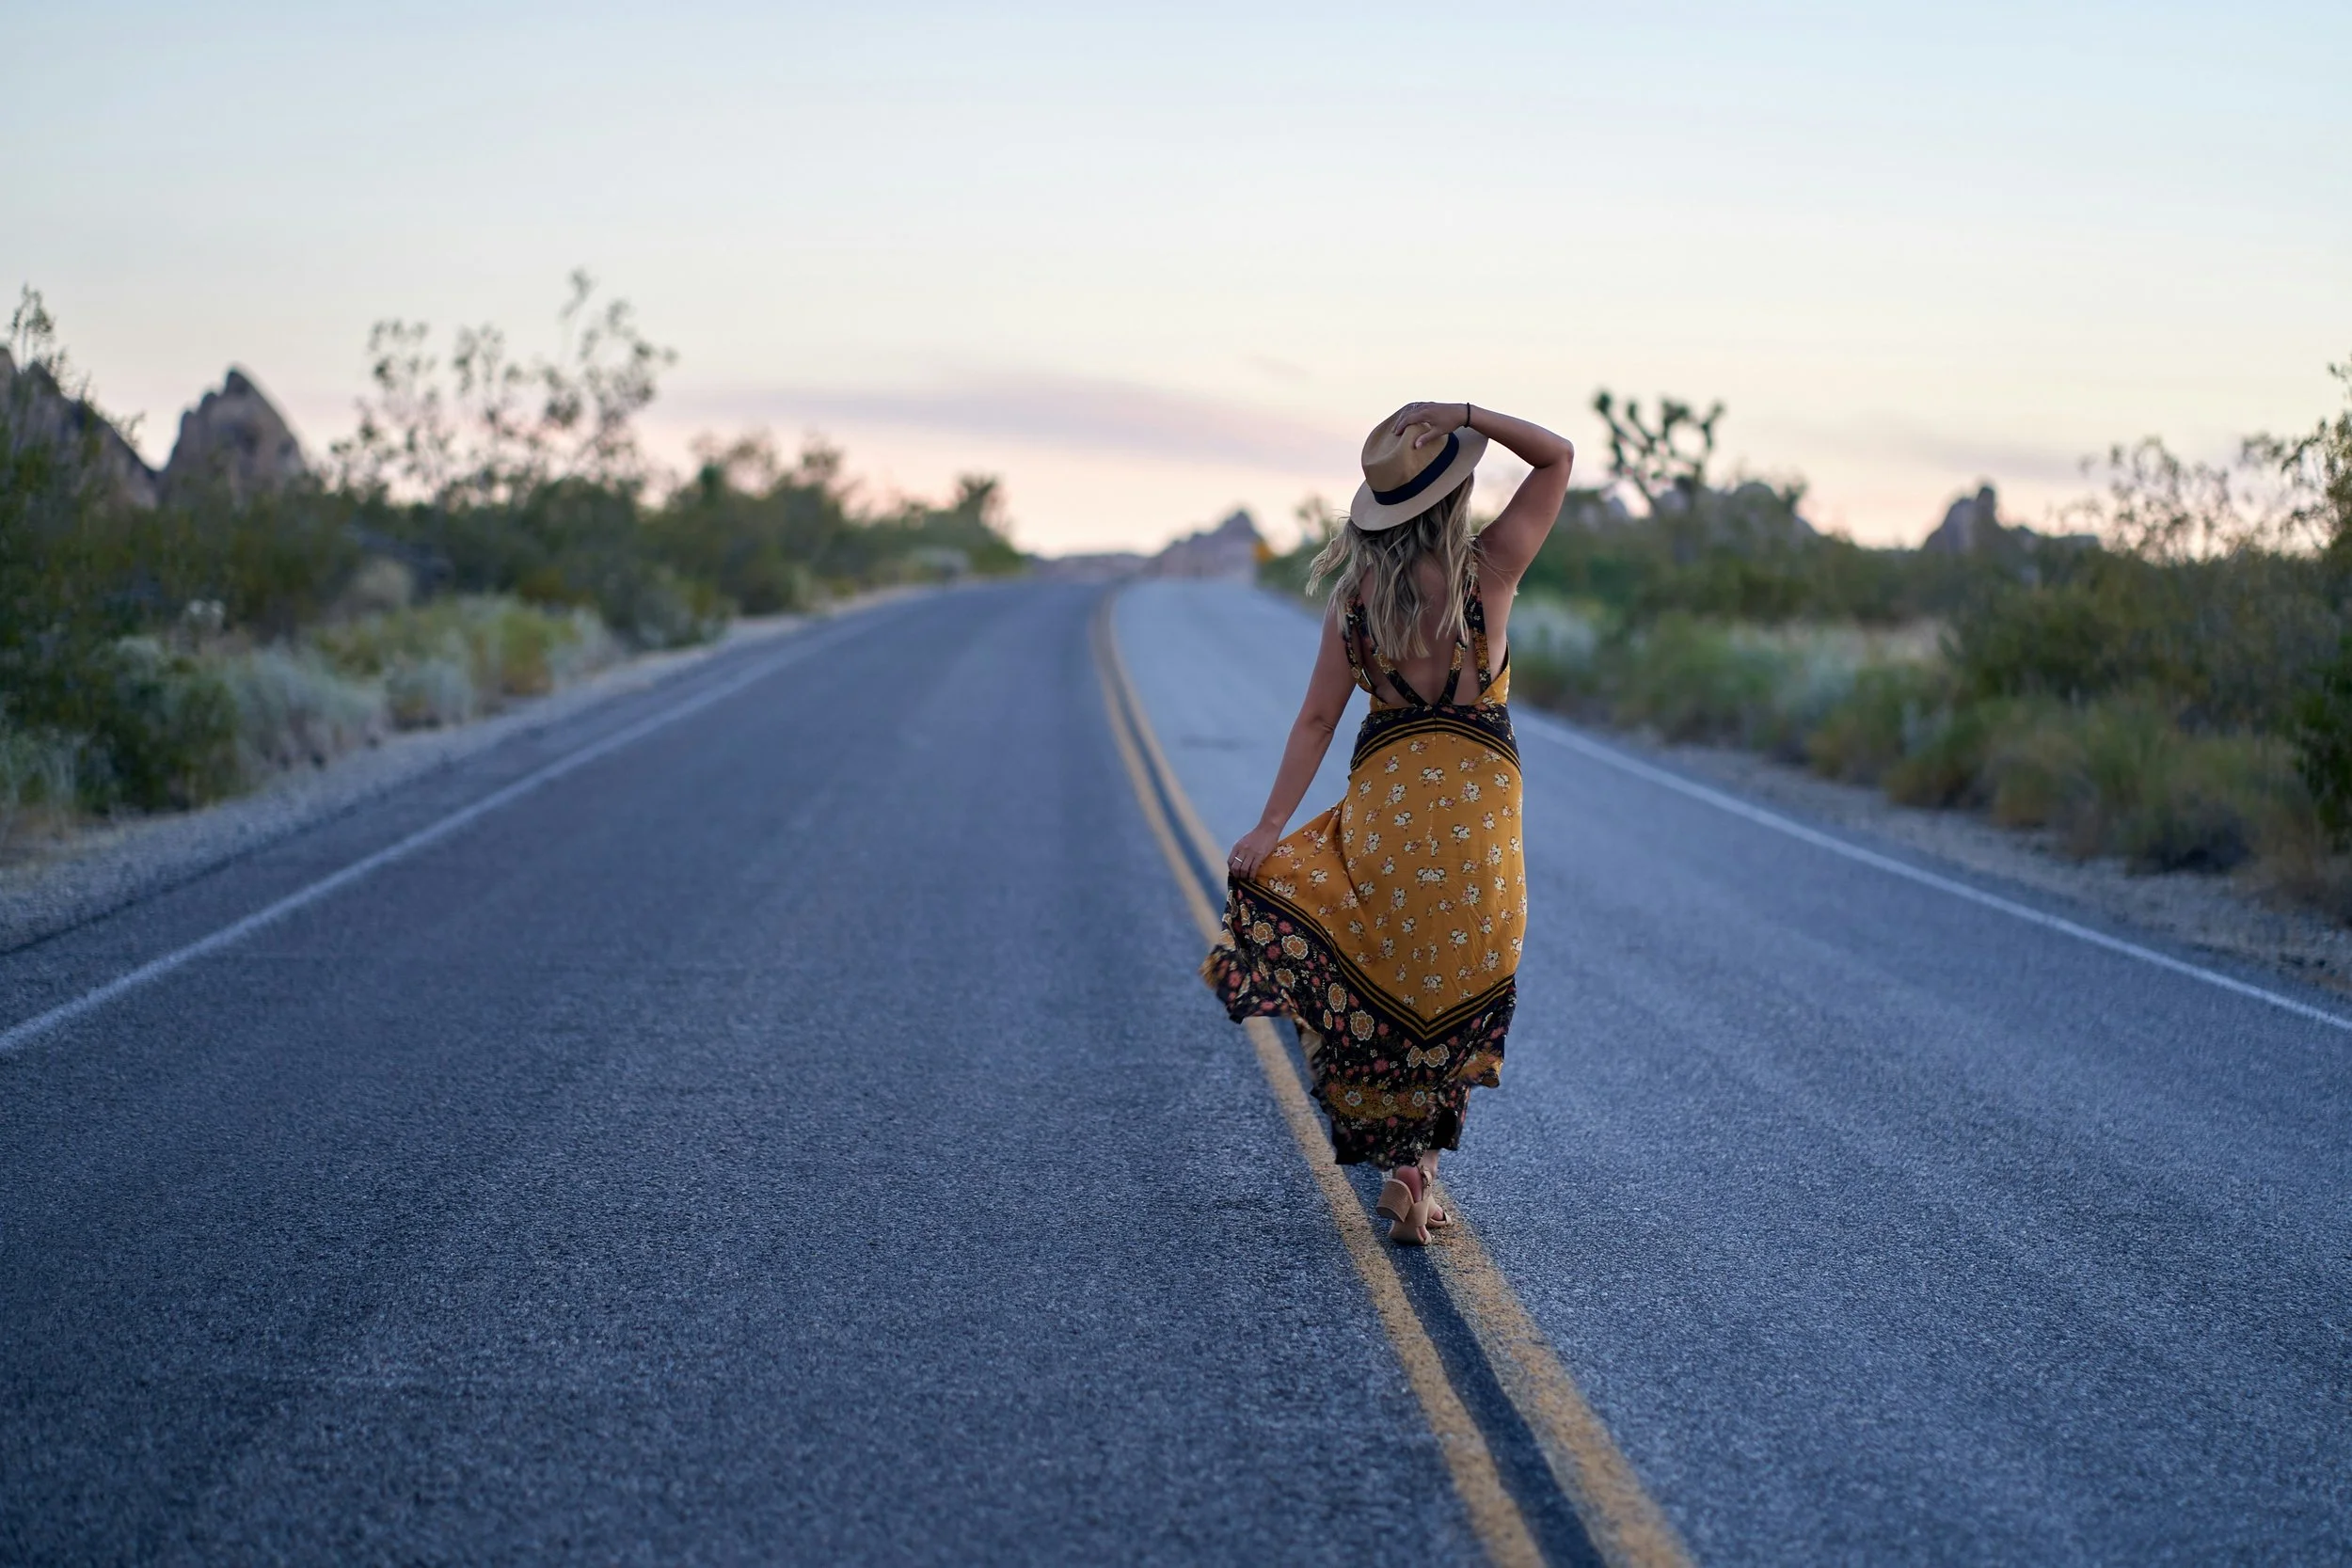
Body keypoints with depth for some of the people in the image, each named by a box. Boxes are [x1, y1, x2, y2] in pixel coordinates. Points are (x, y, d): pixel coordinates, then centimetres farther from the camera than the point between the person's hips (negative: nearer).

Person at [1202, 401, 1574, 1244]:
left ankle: (1402, 1171, 5)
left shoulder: (1356, 596, -2)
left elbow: (1317, 718, -3)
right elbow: (1559, 455, 0)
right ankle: (1416, 1173, 12)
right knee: (1455, 993, 12)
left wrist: (1271, 825, 0)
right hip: (1480, 799, -2)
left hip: (1384, 796, 2)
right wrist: (1467, 416, -10)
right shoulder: (1487, 569, -9)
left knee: (1384, 989, 12)